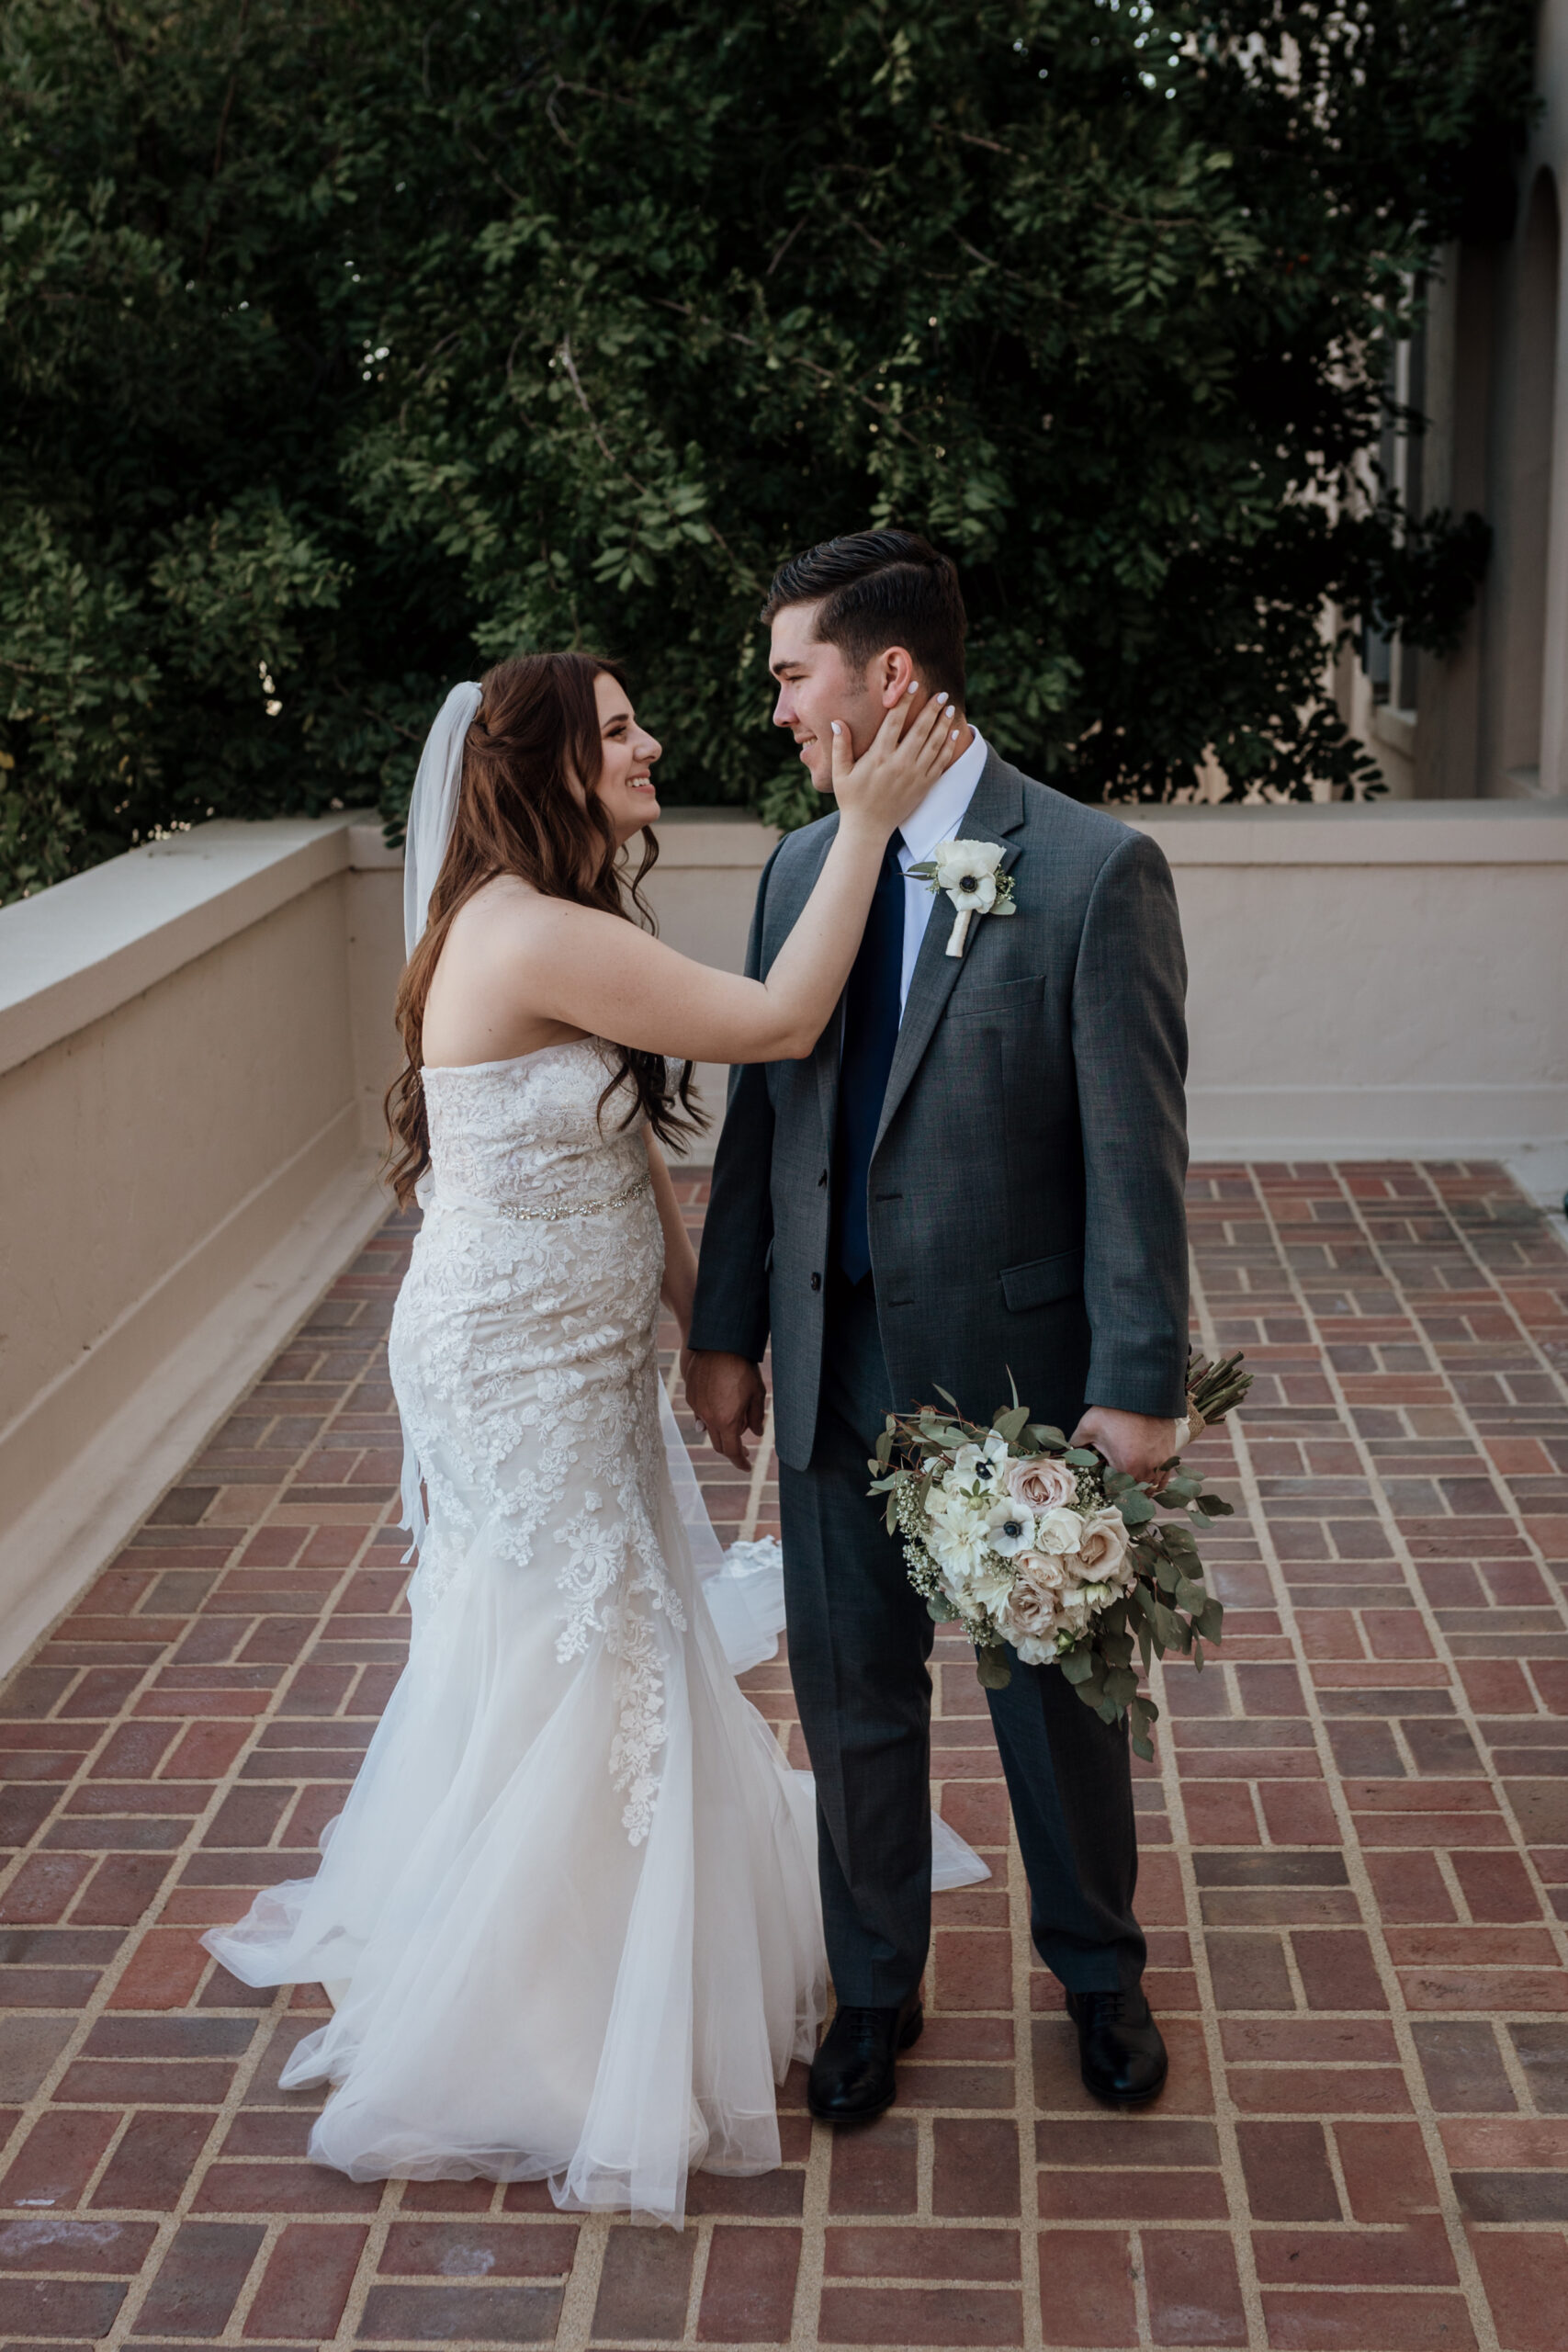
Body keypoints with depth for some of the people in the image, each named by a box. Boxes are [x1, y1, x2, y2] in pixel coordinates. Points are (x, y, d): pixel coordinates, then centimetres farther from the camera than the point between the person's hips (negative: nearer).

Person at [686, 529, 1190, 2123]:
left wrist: (1138, 1382, -16)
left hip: (1017, 1365, -4)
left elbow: (1135, 1147, -14)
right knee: (852, 1694, 15)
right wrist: (726, 1332, 9)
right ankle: (874, 1986, 36)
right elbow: (758, 1112, 9)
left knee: (1055, 1690, 14)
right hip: (835, 1362, 5)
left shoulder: (1093, 871, -13)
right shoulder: (799, 868, 4)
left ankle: (1097, 1968, 38)